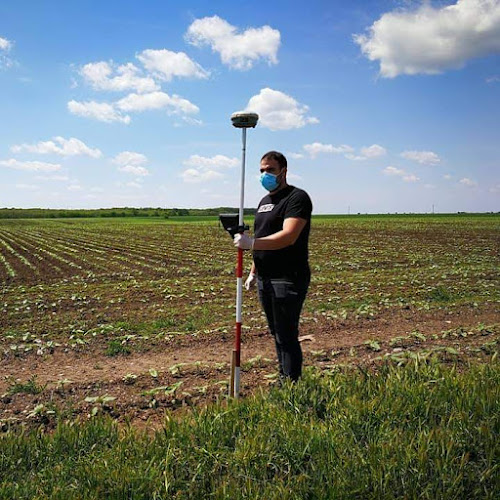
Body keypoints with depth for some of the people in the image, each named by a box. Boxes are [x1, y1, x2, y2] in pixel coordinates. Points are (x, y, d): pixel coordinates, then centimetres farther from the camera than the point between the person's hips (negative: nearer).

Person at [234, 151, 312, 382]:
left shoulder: (297, 198, -9)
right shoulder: (264, 201, 20)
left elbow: (288, 237, -24)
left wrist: (251, 242, -29)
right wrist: (253, 272, 21)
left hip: (288, 279, -9)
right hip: (265, 279, 9)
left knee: (286, 336, -6)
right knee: (277, 334, 15)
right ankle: (283, 380, 25)